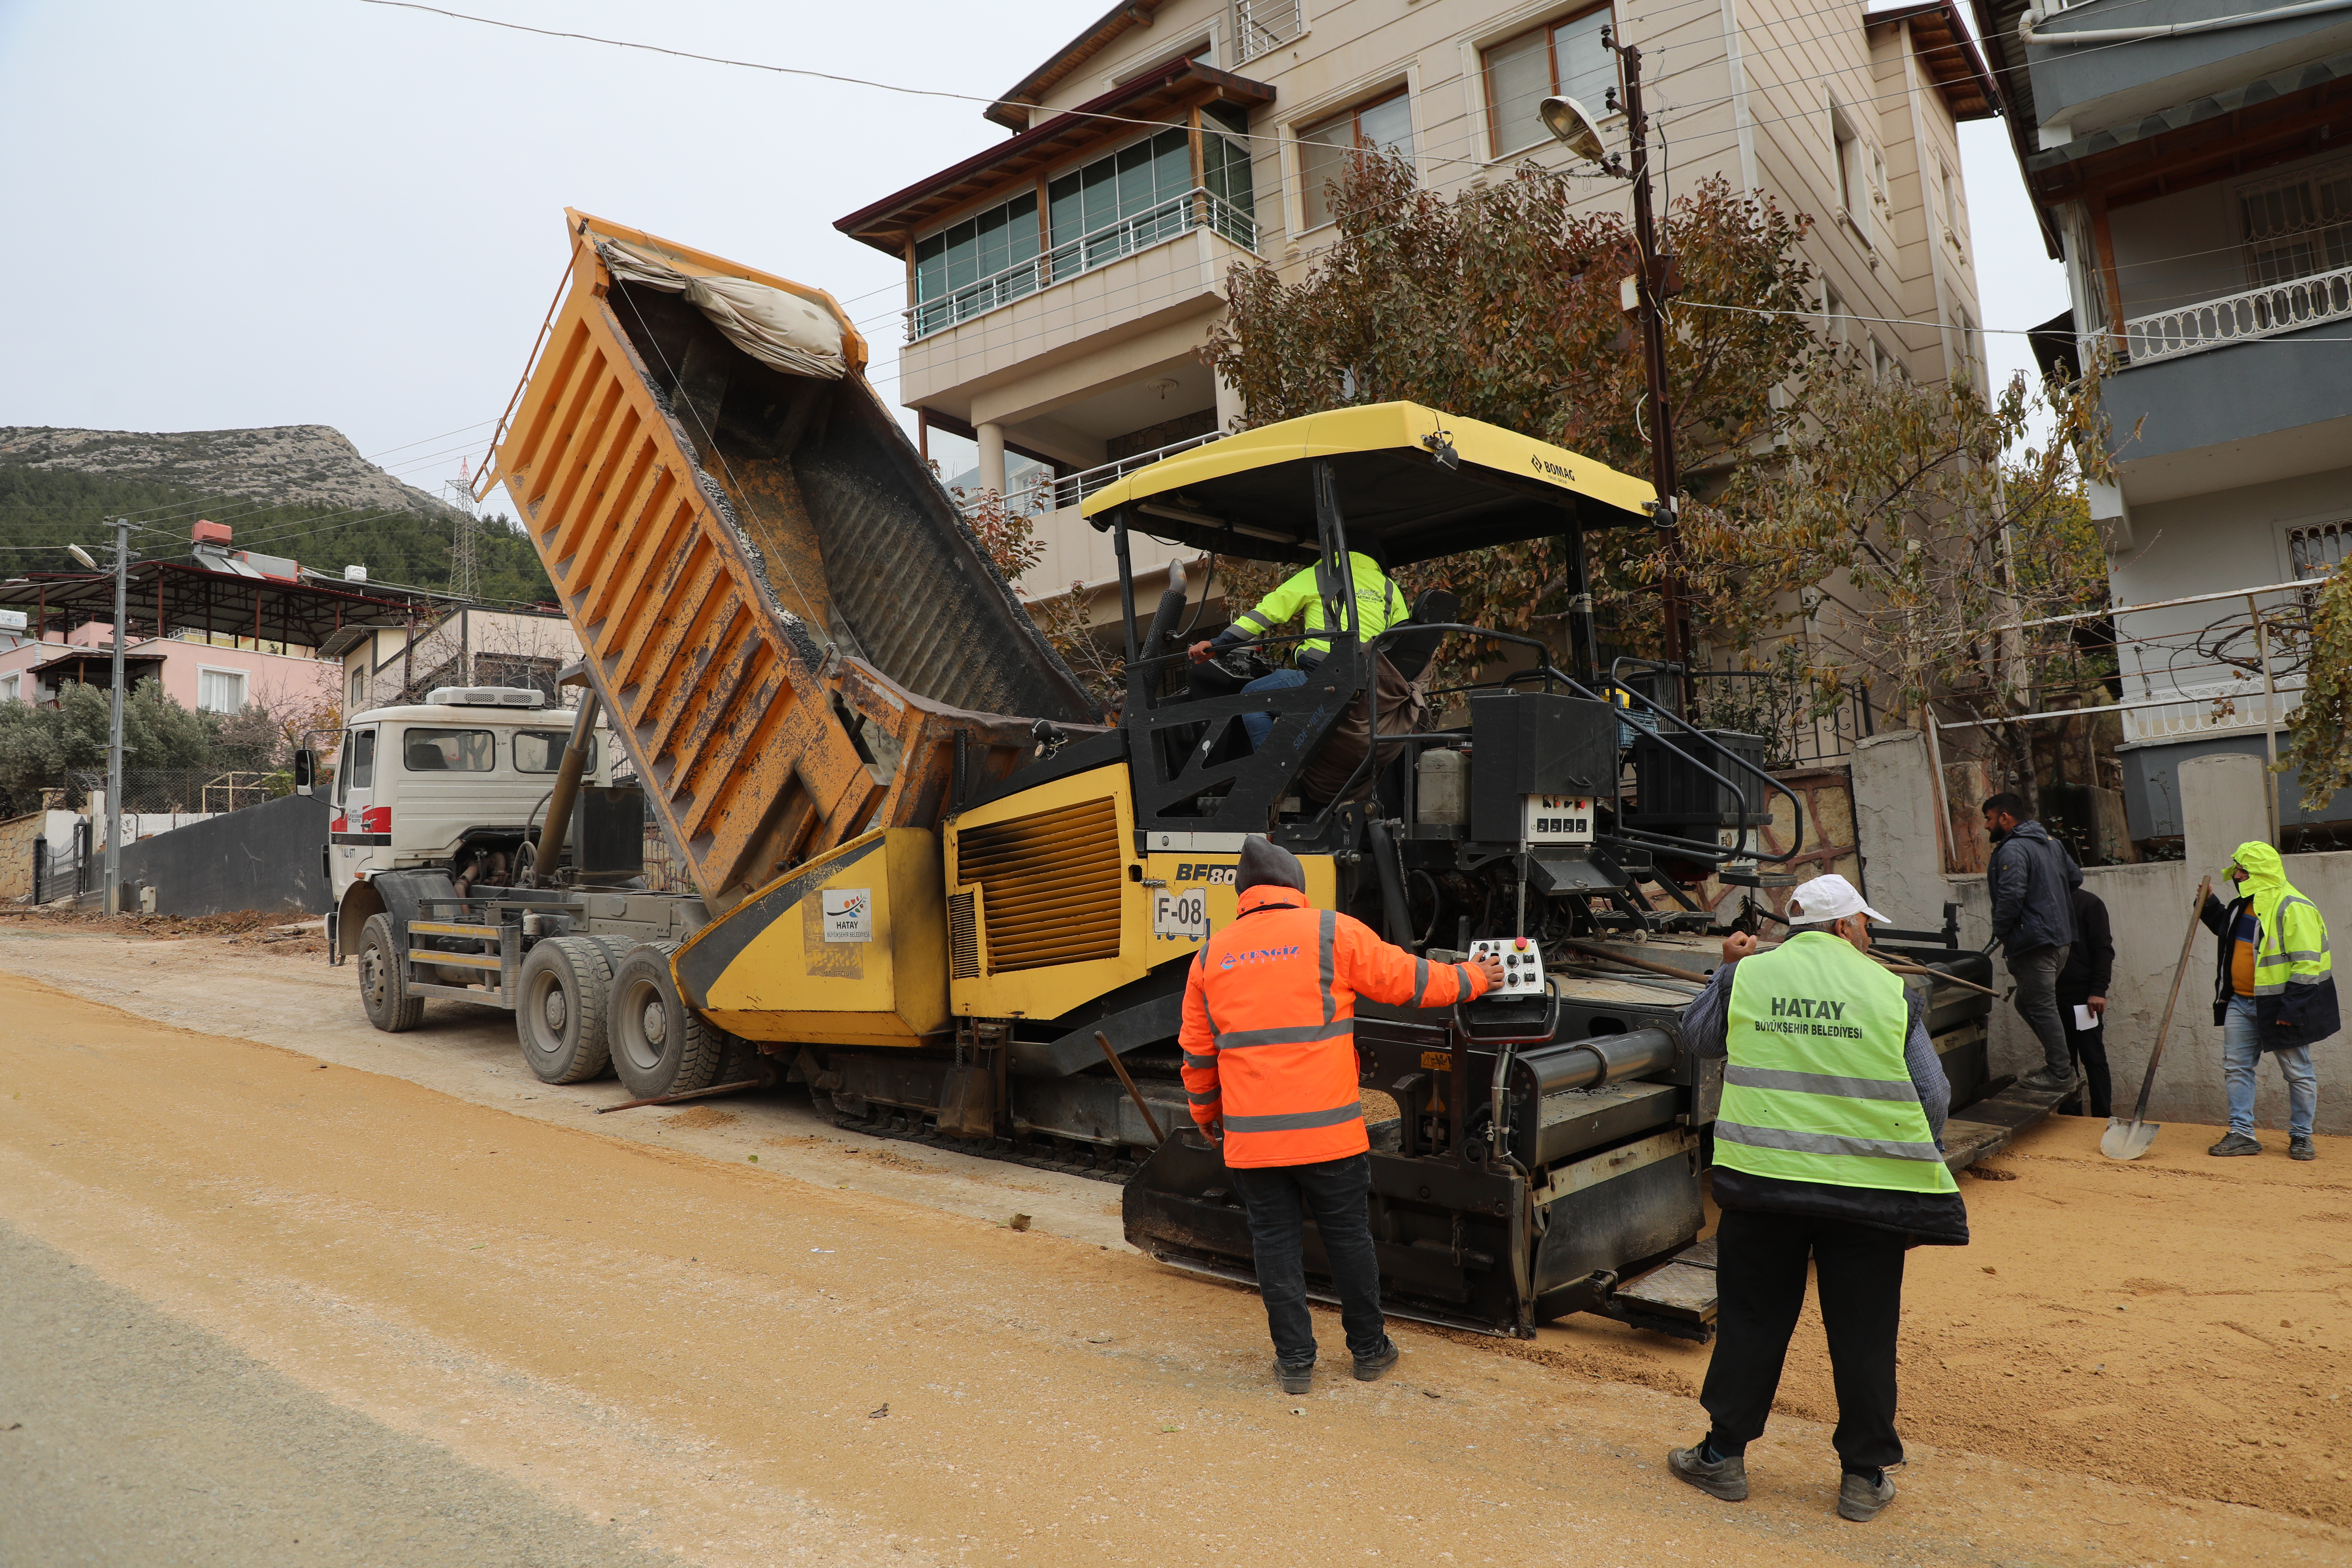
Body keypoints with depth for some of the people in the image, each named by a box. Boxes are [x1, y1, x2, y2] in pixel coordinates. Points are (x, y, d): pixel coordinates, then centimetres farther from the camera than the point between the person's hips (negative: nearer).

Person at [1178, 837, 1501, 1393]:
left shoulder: (1211, 956, 7)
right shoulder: (1333, 933, -3)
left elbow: (1197, 1053, 13)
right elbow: (1406, 978, 6)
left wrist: (1207, 1118, 27)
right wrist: (1472, 978, 23)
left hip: (1251, 1135, 2)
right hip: (1329, 1131, -2)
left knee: (1275, 1241, 12)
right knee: (1348, 1236, 13)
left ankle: (1295, 1361, 18)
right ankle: (1369, 1349, 27)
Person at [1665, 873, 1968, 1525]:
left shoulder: (1746, 977, 0)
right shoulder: (1889, 990, -2)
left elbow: (1697, 1036, 17)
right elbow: (1933, 1097, -1)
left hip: (1761, 1179, 1)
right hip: (1867, 1188, -1)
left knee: (1751, 1322, 12)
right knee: (1863, 1333, 12)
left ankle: (1724, 1456, 20)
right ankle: (1864, 1477, 22)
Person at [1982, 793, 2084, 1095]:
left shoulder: (2012, 850, -16)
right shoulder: (2052, 843, 15)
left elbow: (2011, 897, -25)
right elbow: (2076, 877, 25)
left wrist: (2001, 932, -12)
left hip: (2034, 943, -10)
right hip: (2061, 939, 10)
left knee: (2041, 1007, -4)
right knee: (2029, 1003, 19)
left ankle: (2060, 1073, 1)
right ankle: (2061, 1062, 22)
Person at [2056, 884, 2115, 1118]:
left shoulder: (2089, 903, -2)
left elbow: (2104, 950, -6)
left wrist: (2098, 991, -15)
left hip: (2084, 996, -4)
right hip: (2054, 996, 4)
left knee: (2094, 1059, -2)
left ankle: (2103, 1118, 3)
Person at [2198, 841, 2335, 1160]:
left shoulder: (2294, 909, -16)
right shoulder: (2244, 906, 10)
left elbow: (2306, 964, -19)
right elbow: (2229, 932, 33)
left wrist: (2291, 1008, -22)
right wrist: (2209, 906, 19)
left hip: (2279, 1006, -8)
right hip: (2240, 1003, 8)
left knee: (2298, 1073, 7)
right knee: (2236, 1068, 5)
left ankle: (2301, 1137, 18)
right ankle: (2242, 1134, 10)